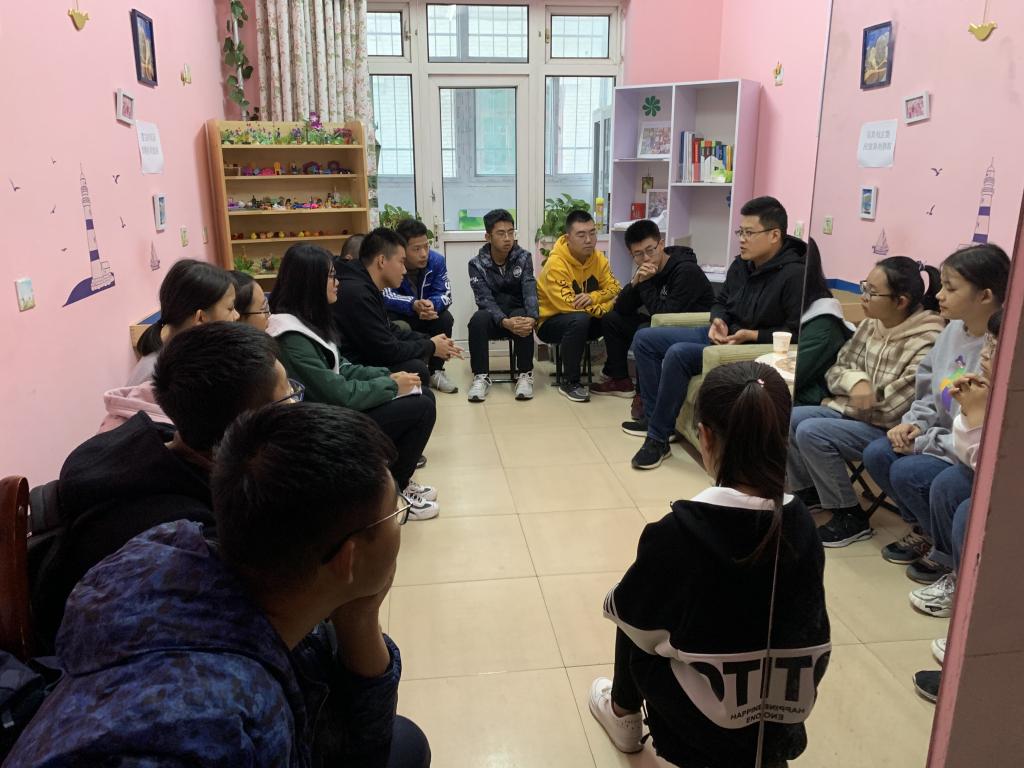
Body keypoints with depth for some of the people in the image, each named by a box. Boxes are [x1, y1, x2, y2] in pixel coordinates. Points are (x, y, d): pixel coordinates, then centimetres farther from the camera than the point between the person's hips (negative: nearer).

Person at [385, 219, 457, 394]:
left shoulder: (437, 260, -15)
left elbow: (445, 294, -20)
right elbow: (385, 297, -34)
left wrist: (432, 304, -44)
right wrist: (413, 305, -52)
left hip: (426, 318, 3)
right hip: (397, 316, -3)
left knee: (445, 319, -24)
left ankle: (436, 371, -6)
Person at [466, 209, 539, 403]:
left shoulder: (523, 258, -5)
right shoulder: (477, 264, -8)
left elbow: (530, 291, -18)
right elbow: (485, 299, -20)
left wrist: (531, 318, -40)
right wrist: (504, 322, -40)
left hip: (517, 312, 1)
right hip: (493, 316, 0)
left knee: (524, 320, -34)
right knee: (478, 319, -33)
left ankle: (525, 375, -20)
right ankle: (481, 376, -22)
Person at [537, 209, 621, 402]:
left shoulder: (598, 258, -2)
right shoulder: (556, 264, -23)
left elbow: (614, 288, -9)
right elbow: (568, 304, -29)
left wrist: (593, 297, -29)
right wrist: (604, 308, -23)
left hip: (586, 318, 6)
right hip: (550, 322, -6)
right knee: (579, 319, -38)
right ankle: (569, 382, -24)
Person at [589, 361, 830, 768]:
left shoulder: (680, 528, -26)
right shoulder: (801, 522, -12)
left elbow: (628, 612, -9)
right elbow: (805, 624, 4)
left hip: (708, 723, -4)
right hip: (785, 720, 4)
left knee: (633, 621, 18)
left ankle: (624, 712, 40)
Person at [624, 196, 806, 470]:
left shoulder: (794, 275, -18)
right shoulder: (741, 265, 7)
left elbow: (798, 331, -22)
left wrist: (752, 335, -25)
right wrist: (718, 321, -1)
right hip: (722, 336, 9)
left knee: (678, 353, -31)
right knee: (644, 339, 4)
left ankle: (658, 439, -20)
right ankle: (655, 417, 7)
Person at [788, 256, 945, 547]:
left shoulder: (928, 344, -21)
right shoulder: (871, 324, 1)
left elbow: (892, 408, -23)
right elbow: (835, 370, 7)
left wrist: (838, 403, -11)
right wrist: (855, 380, -16)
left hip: (889, 432, -8)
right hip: (852, 414, 8)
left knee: (812, 432, -25)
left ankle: (851, 517, -7)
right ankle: (807, 490, 17)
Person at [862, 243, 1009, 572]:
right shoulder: (954, 329, 0)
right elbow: (928, 389, 13)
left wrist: (921, 444, -19)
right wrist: (915, 423, -4)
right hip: (947, 441, 8)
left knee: (908, 472, -24)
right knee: (876, 454, -4)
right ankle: (925, 529, 18)